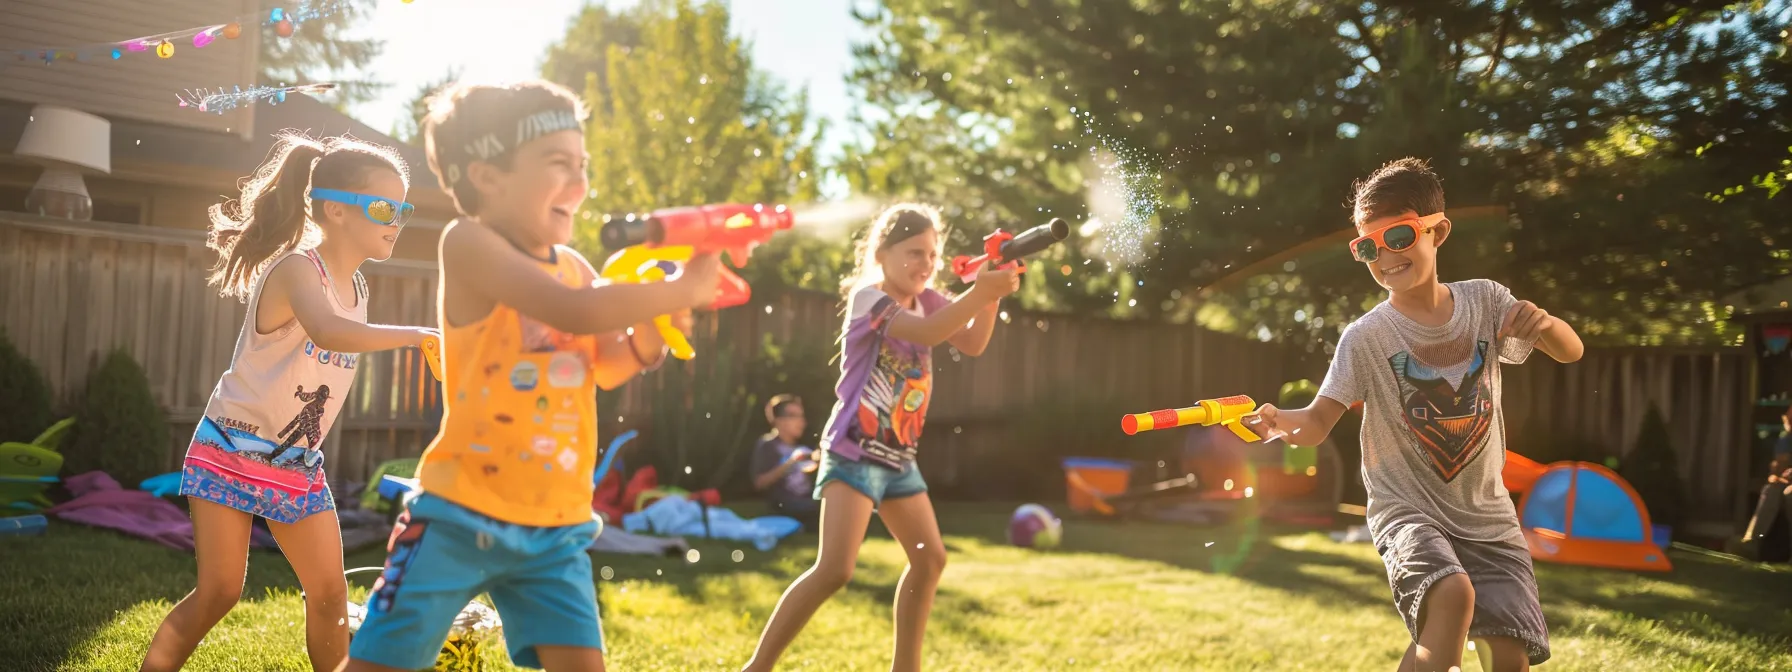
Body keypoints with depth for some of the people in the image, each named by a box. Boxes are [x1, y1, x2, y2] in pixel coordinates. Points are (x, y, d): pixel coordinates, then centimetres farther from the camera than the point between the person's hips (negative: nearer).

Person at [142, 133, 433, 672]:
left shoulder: (357, 286, 6)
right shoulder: (298, 268, -20)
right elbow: (326, 331, -42)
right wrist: (416, 335, -42)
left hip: (299, 465, 7)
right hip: (234, 451, -7)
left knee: (330, 595, 4)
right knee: (219, 592, -4)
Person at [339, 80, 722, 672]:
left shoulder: (575, 267, 9)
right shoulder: (469, 243, -14)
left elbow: (609, 367, 9)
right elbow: (574, 313, -27)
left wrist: (654, 323, -11)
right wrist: (682, 290, -18)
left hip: (556, 524, 6)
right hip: (462, 513, -5)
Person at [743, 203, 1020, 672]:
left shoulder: (926, 299, 9)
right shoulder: (867, 298, -14)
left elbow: (973, 343, -3)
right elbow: (927, 333, -30)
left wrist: (991, 295, -18)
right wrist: (981, 291, -37)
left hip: (898, 457, 9)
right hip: (853, 452, -9)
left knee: (930, 559, 11)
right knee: (835, 570, -17)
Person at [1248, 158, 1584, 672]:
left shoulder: (1484, 300, -1)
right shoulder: (1364, 337, -11)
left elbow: (1571, 352, 3)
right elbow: (1318, 422, -15)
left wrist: (1544, 324, -21)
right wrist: (1279, 422, -39)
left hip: (1486, 513, 4)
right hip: (1408, 508, -3)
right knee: (1453, 595, -32)